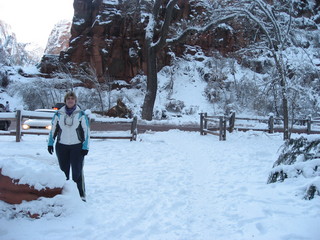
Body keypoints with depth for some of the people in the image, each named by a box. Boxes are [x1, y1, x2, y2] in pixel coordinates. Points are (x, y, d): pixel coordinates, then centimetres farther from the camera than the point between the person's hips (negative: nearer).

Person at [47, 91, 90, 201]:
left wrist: (85, 147, -4)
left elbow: (86, 131, 0)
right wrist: (50, 143, 9)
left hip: (77, 147, -2)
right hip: (61, 147, 3)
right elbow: (53, 129, 13)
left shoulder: (81, 114, -1)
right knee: (64, 171, 9)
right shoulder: (58, 114, 5)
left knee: (77, 171, -4)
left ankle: (81, 195, 3)